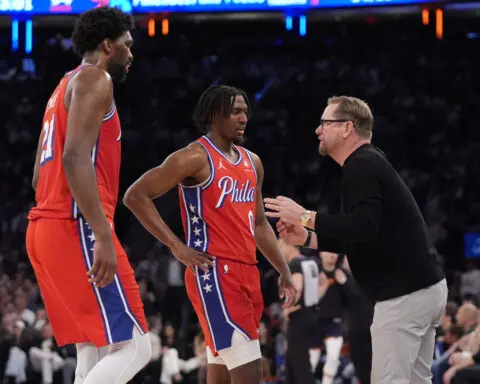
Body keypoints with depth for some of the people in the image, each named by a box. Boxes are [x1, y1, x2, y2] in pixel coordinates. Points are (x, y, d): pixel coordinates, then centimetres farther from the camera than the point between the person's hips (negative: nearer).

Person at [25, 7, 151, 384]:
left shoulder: (65, 87, 25)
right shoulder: (94, 78, -5)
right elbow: (75, 158, -19)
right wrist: (104, 235, -24)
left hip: (48, 226, 10)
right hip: (76, 228, -10)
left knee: (94, 353, 9)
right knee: (133, 347, -11)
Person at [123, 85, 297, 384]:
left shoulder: (252, 162, 16)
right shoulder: (196, 157, -8)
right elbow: (136, 195, -11)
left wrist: (284, 272, 21)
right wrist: (177, 247, -15)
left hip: (246, 272, 9)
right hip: (214, 273, -8)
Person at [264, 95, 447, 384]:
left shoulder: (362, 167, -13)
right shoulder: (369, 163, 19)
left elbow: (364, 227, -28)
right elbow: (364, 236, 23)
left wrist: (305, 217, -19)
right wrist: (307, 238, 14)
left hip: (405, 294, -11)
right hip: (426, 287, 11)